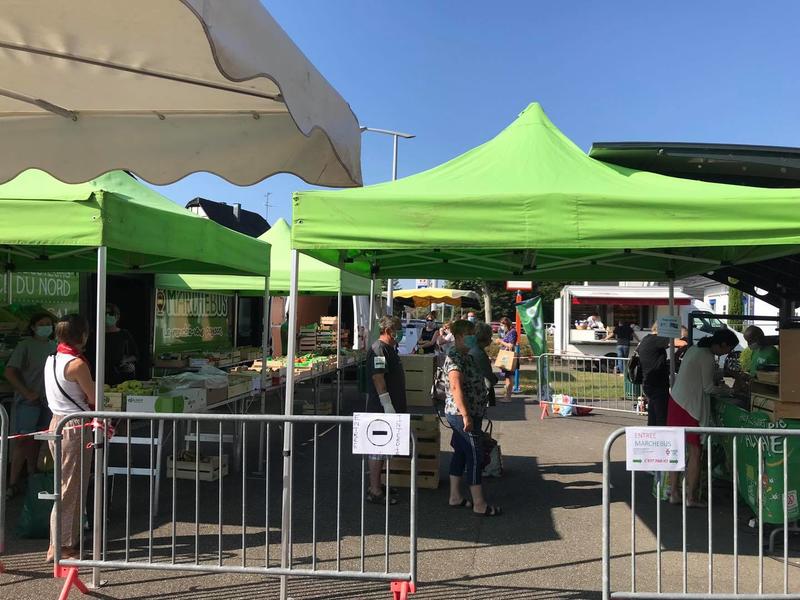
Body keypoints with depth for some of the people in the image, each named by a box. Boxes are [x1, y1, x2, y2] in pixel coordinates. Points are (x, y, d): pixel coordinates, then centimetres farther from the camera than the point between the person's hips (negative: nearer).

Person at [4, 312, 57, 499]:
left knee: (36, 439, 12)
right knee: (23, 440, -7)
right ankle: (13, 483, 1)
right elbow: (9, 372, -11)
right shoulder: (25, 345, -8)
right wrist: (27, 393, -15)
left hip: (47, 400, 5)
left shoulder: (54, 346, 9)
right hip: (28, 401, -5)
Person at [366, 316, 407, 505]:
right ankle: (375, 492, 1)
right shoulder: (378, 349, -16)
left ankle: (376, 486, 25)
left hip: (390, 408, 10)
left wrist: (398, 408, 26)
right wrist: (388, 407, -25)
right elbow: (378, 379, -24)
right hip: (381, 410, -10)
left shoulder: (390, 349, 16)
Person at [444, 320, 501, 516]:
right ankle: (479, 504, 1)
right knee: (475, 456, -5)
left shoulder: (466, 356, 14)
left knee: (461, 453, 14)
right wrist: (466, 416, -30)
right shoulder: (455, 358, -18)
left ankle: (455, 496, 23)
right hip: (462, 414, -10)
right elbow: (455, 387, -28)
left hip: (469, 413, 10)